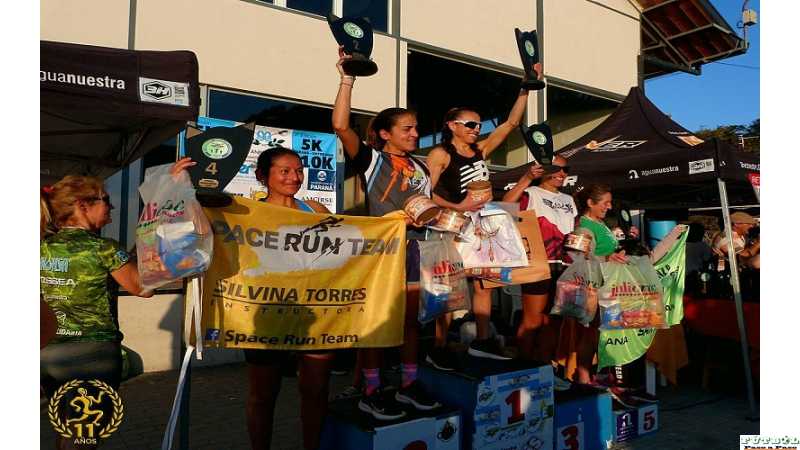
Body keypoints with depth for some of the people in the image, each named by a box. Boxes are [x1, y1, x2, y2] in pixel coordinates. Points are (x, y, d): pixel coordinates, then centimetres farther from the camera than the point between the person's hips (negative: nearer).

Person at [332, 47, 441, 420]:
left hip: (415, 244, 7)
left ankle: (408, 383, 23)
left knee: (411, 316, 11)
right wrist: (347, 80, -17)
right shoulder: (371, 159, -3)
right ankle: (371, 391, 7)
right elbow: (340, 125, -16)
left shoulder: (420, 168, 17)